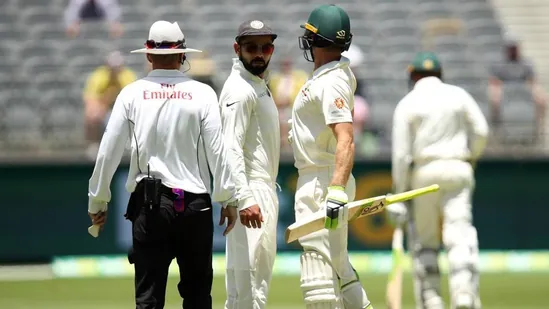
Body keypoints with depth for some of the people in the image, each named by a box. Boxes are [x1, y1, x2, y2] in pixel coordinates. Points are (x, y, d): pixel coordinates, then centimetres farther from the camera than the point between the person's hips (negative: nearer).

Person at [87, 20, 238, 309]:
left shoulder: (132, 93, 1)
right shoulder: (202, 93, -1)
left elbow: (108, 151, 2)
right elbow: (217, 150, -4)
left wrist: (97, 201, 11)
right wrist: (228, 199, 3)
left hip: (149, 202, 0)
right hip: (195, 203, 0)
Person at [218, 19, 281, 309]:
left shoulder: (259, 85, 17)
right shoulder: (239, 89, -15)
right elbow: (231, 149, -22)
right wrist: (245, 199, -29)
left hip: (264, 189, 11)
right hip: (251, 191, -11)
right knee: (251, 272, -11)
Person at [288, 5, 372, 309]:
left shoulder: (329, 83, -19)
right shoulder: (342, 74, 12)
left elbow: (345, 139, -29)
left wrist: (336, 192, -37)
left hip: (321, 183, -11)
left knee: (319, 274, -10)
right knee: (338, 267, 17)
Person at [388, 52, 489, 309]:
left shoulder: (407, 104, 1)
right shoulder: (458, 95, 7)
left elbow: (401, 152, -4)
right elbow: (481, 131, 1)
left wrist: (399, 193, -2)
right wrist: (470, 159, 19)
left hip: (423, 172, -1)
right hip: (458, 169, 1)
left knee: (423, 240, 9)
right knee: (459, 233, -6)